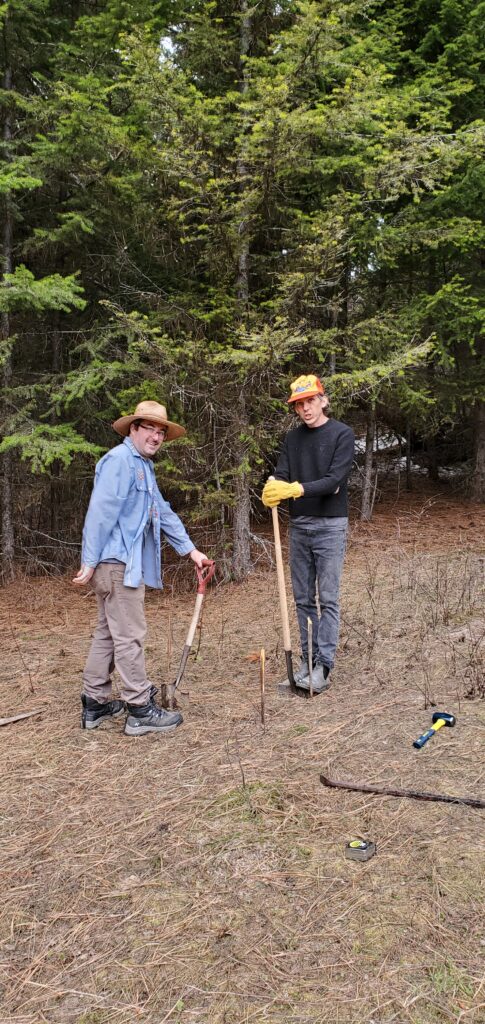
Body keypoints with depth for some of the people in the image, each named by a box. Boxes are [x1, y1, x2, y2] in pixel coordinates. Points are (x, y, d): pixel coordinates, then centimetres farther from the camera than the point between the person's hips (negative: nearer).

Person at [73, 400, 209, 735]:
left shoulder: (144, 466, 20)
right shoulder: (118, 460, -12)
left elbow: (163, 513, 20)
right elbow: (100, 512, -18)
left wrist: (191, 550, 17)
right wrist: (90, 562, -20)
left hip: (128, 563, 10)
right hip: (116, 562, -10)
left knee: (108, 633, 14)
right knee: (130, 635, -4)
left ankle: (95, 703, 24)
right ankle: (140, 710, 4)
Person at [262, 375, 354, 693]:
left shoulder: (342, 434, -5)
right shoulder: (293, 438, 11)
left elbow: (335, 479, -16)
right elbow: (282, 475, 1)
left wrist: (298, 489, -29)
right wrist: (274, 487, -23)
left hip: (330, 525, -5)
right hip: (299, 525, 6)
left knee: (328, 598, -4)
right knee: (303, 598, 9)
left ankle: (323, 666, 0)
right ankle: (307, 660, 18)